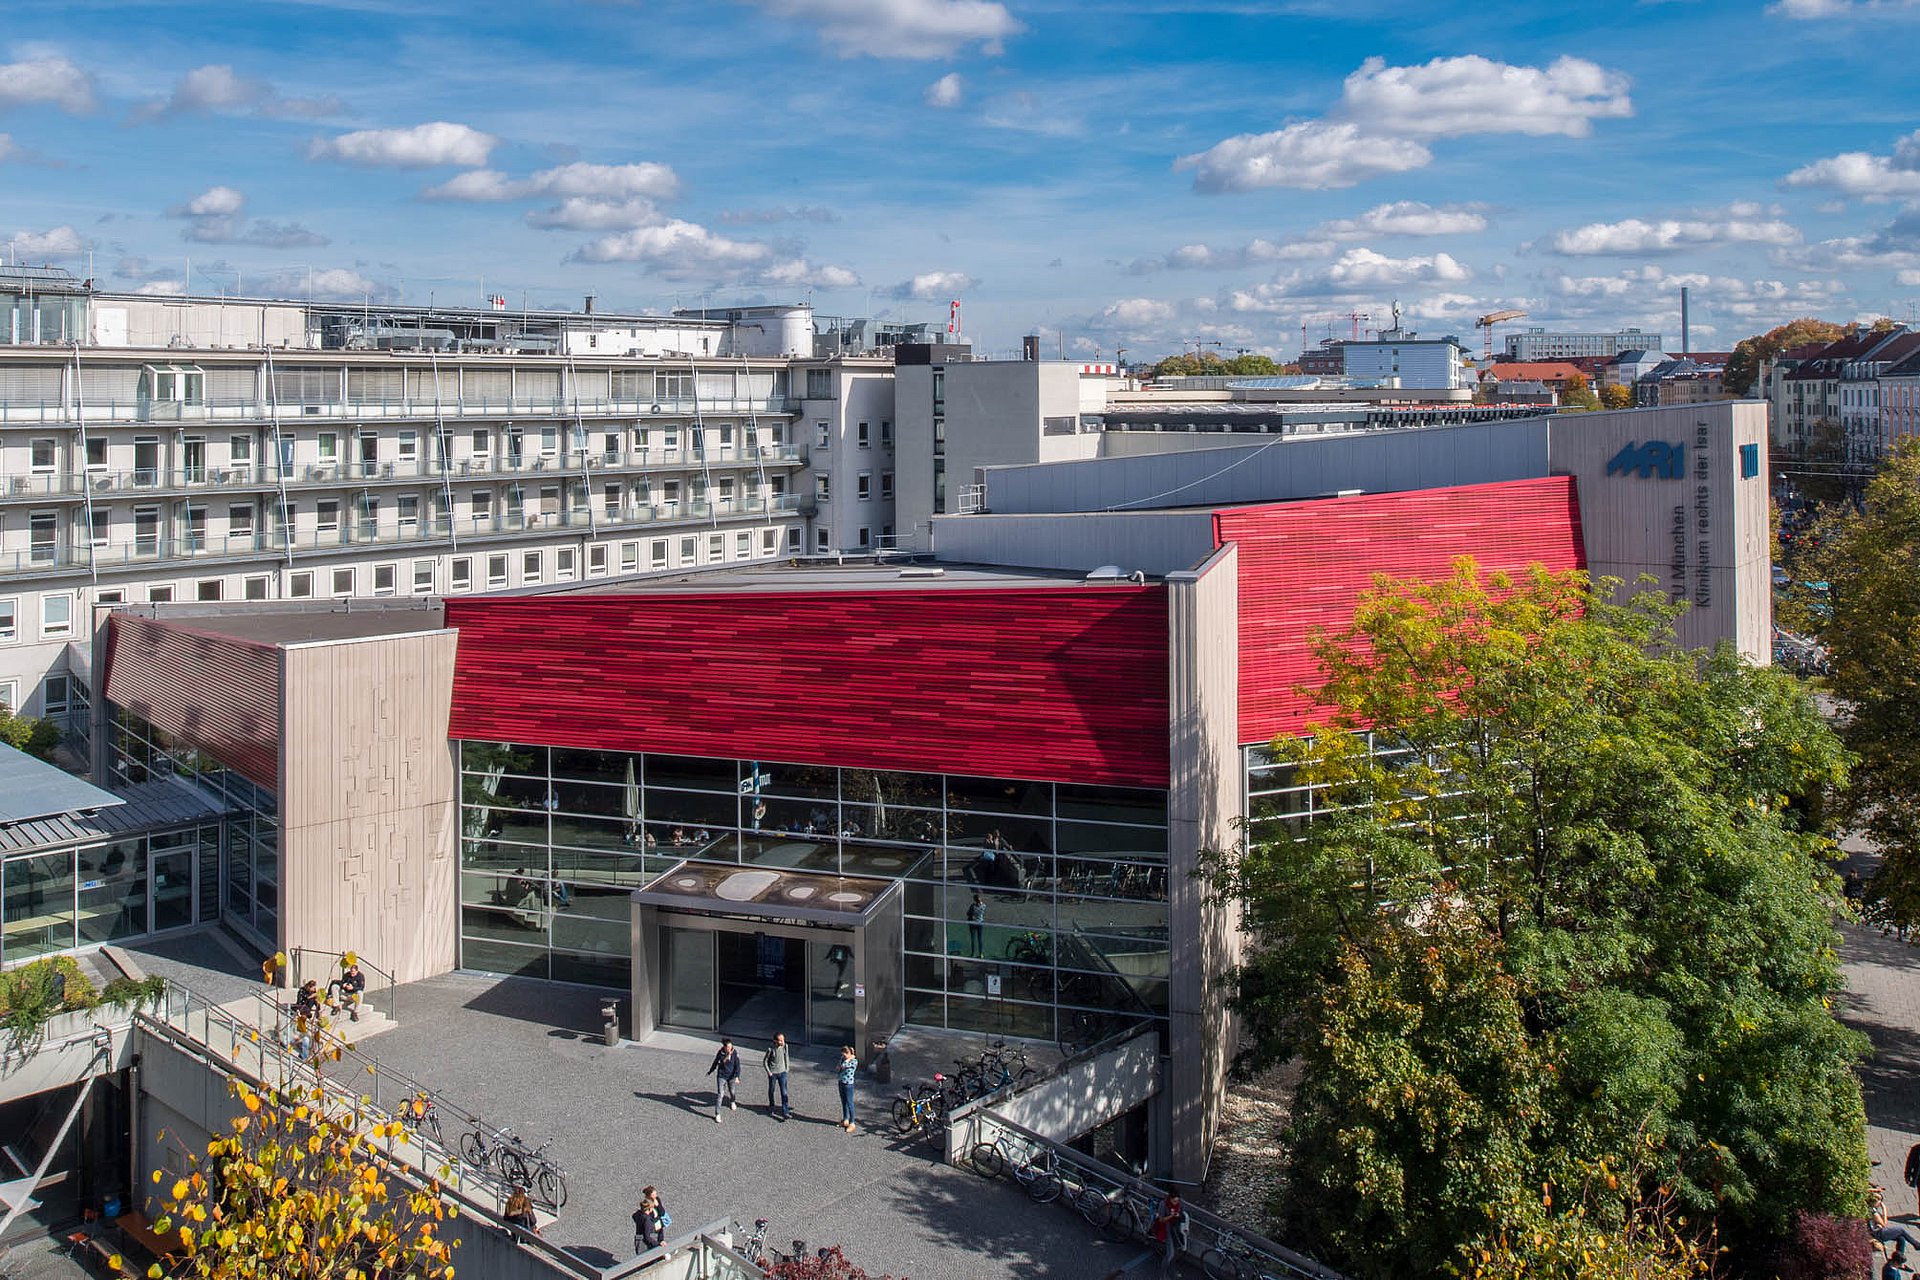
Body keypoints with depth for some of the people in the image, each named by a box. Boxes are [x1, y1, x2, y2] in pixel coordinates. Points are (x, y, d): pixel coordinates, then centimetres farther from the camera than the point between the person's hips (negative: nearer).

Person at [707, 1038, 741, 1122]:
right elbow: (715, 1063, 3)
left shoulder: (735, 1053, -15)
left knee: (732, 1091, 22)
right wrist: (710, 1072, 16)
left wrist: (737, 1076, -23)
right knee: (720, 1094, -9)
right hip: (721, 1076, -1)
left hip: (731, 1076, 1)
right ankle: (717, 1114, -5)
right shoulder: (720, 1053, -13)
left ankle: (732, 1102, 57)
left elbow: (737, 1065, -13)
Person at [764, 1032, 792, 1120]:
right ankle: (771, 1107, 42)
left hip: (782, 1072, 2)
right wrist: (769, 1072, -9)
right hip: (773, 1073, -2)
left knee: (784, 1093, -4)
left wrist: (786, 1069, 9)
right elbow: (765, 1062, -9)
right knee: (771, 1091, 17)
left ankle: (785, 1112, -1)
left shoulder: (785, 1046, -11)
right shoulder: (770, 1049, -22)